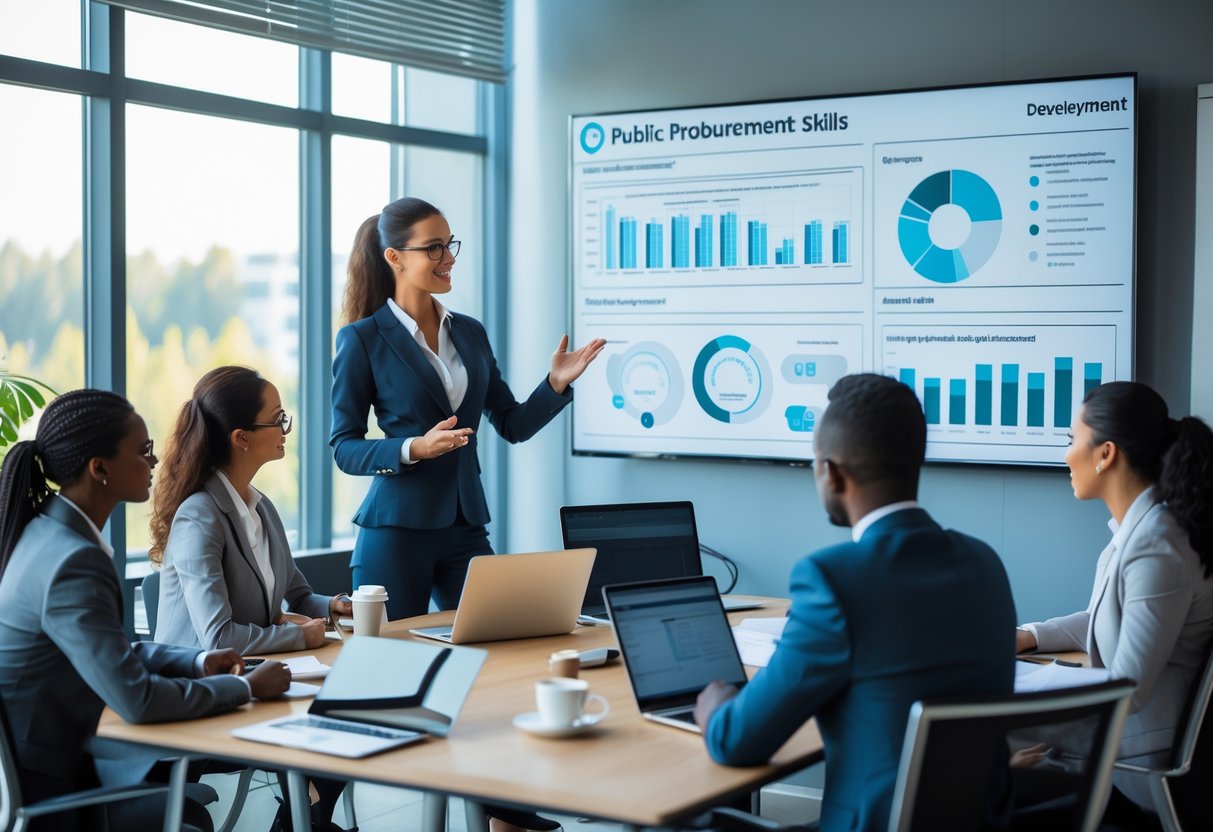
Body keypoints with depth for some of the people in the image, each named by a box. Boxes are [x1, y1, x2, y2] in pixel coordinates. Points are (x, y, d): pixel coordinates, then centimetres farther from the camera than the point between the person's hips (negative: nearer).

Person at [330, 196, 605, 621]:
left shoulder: (470, 333, 10)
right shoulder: (362, 339, -5)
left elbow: (513, 424, 12)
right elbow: (345, 448, -6)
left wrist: (556, 383, -4)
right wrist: (414, 449, -22)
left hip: (465, 529, 5)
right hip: (396, 532, -5)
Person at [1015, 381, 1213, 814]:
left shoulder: (1156, 549, -26)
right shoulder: (1139, 525, 2)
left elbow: (1128, 691, -24)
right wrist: (1028, 636, 7)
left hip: (1142, 761, -8)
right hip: (1124, 725, 8)